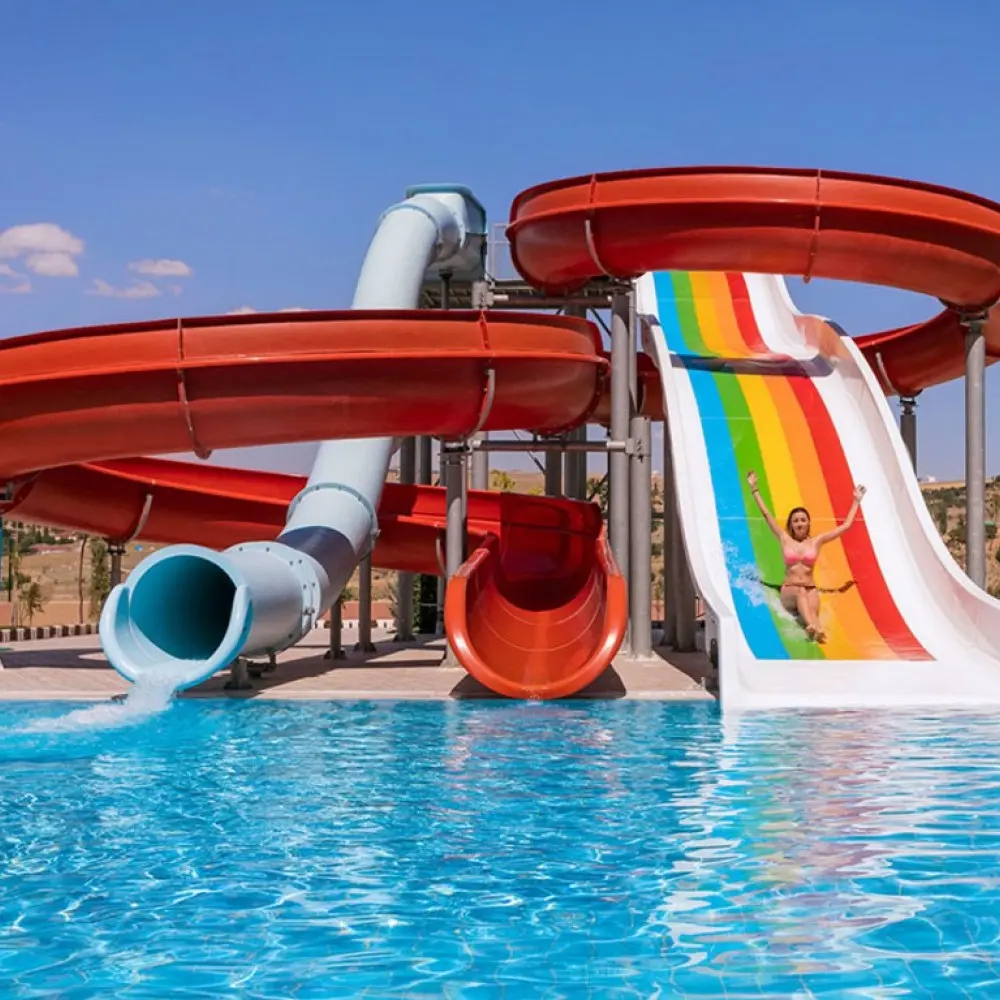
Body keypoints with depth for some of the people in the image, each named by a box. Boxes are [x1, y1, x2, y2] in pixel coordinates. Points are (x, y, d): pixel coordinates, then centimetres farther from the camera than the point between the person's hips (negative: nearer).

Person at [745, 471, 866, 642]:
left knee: (812, 610, -33)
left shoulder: (816, 542, 9)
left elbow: (846, 525, 13)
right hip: (789, 591, -2)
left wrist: (856, 501, 18)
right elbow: (766, 514, 7)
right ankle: (814, 627, -65)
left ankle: (814, 627, -67)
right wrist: (754, 489, 6)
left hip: (811, 590, 2)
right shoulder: (785, 540, 8)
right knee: (801, 592, -38)